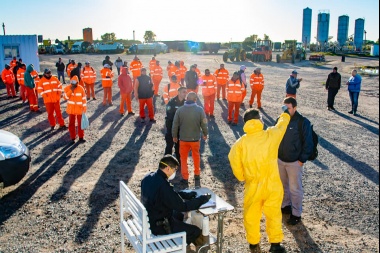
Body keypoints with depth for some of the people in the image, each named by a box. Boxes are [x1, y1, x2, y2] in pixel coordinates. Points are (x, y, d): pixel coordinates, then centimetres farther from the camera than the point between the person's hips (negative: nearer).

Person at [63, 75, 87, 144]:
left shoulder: (81, 88, -9)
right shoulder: (67, 88, -6)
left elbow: (84, 99, -3)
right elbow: (65, 97, -15)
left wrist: (84, 108, -3)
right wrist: (70, 91, -24)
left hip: (79, 109, -1)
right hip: (71, 109, 1)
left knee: (80, 123, 8)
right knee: (71, 124, 6)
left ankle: (81, 137, 20)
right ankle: (73, 138, 15)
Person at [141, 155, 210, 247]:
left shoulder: (148, 177, -5)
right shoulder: (163, 186, -33)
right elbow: (182, 206, -24)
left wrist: (186, 195, 3)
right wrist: (202, 199, -13)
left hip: (149, 219, 9)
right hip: (159, 226, -9)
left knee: (179, 215, 30)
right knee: (196, 231, 2)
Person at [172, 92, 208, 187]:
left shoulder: (180, 110, -9)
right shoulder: (200, 109, -12)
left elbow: (175, 125, -3)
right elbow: (204, 124, -6)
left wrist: (174, 136, 12)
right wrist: (205, 134, 12)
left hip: (183, 139, 0)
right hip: (195, 139, 0)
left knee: (183, 158, 16)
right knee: (196, 157, 23)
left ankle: (185, 179, 20)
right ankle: (197, 175, 34)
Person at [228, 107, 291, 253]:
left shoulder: (241, 143, -11)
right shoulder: (271, 135, -10)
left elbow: (234, 161, -10)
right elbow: (282, 124, 9)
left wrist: (242, 177, 9)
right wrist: (285, 113, 31)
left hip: (253, 186, 0)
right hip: (272, 185, 0)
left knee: (251, 215, 17)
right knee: (274, 214, 16)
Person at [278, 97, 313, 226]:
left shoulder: (303, 122, -16)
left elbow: (308, 143, -13)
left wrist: (302, 160, -12)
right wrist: (275, 154, 10)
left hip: (294, 162, -6)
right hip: (280, 160, 6)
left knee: (295, 188, 4)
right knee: (283, 185, 20)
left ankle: (296, 214, 19)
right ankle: (286, 206, 40)